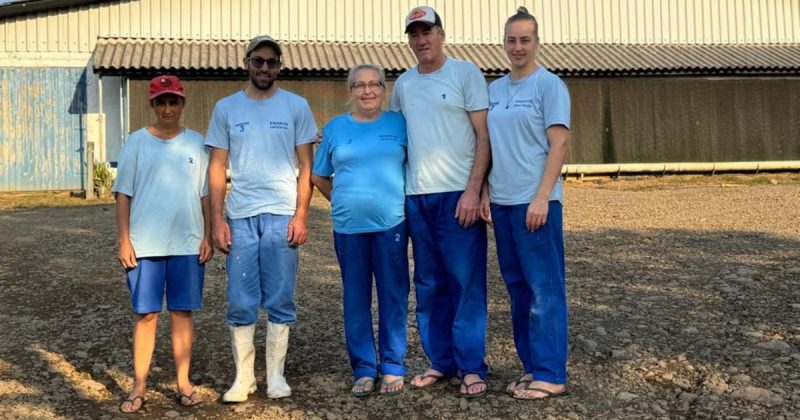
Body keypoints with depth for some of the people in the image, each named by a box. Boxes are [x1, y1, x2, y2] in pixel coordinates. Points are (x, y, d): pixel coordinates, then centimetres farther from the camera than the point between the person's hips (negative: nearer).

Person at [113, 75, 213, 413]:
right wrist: (124, 240, -5)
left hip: (188, 244, 1)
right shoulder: (137, 142, 2)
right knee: (145, 314, 2)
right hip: (144, 244, -1)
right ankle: (139, 387, 9)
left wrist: (208, 236, 3)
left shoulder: (196, 143, 7)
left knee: (182, 312, 7)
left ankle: (184, 382, 16)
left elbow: (206, 194, 9)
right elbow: (123, 194, 1)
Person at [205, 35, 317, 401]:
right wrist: (217, 219, 0)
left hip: (282, 216, -1)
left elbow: (306, 166, 4)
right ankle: (243, 376, 14)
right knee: (240, 302, 3)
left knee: (280, 300, 4)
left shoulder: (296, 107, 5)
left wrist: (301, 215, -4)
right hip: (239, 217, 1)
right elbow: (217, 168, 7)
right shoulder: (226, 108, 8)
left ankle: (275, 375, 16)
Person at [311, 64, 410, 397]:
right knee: (356, 300, 7)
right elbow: (318, 176, 16)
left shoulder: (399, 124, 5)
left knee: (393, 297, 3)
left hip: (391, 223, -1)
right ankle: (363, 369, 17)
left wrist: (407, 203, 2)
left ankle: (392, 368, 15)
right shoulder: (335, 128, 8)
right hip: (348, 226, 1)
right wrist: (343, 200, 9)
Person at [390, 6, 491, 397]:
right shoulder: (403, 84, 13)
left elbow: (484, 136, -6)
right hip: (416, 196, 5)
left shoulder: (465, 74, -1)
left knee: (466, 282, -2)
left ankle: (471, 366, 5)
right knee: (429, 284, 9)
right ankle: (441, 361, 19)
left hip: (459, 194, -5)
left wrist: (473, 190, -14)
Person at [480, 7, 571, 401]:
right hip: (502, 201, 7)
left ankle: (550, 375, 3)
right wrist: (485, 191, 8)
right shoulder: (494, 89, 14)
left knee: (544, 287, -3)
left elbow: (559, 144, -10)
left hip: (535, 201, -7)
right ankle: (531, 366, 21)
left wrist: (541, 198, -17)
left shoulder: (549, 85, -4)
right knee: (517, 286, 11)